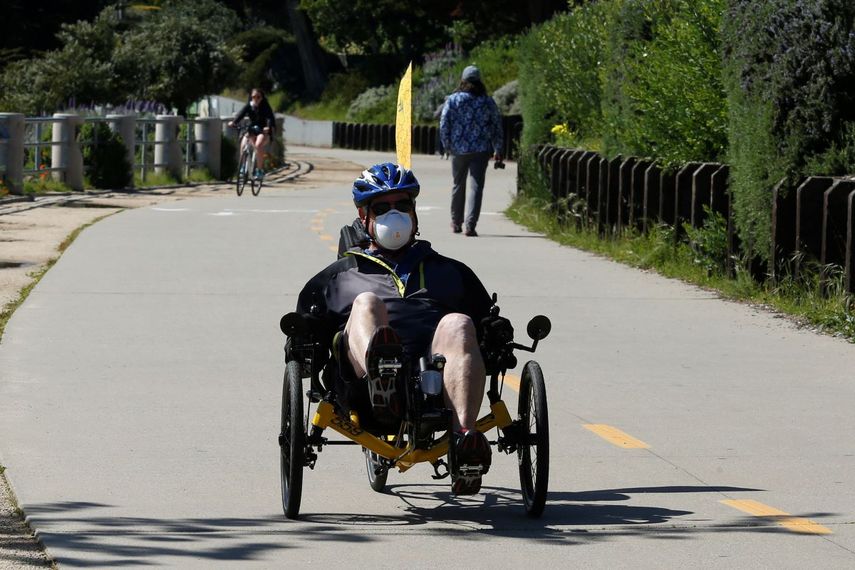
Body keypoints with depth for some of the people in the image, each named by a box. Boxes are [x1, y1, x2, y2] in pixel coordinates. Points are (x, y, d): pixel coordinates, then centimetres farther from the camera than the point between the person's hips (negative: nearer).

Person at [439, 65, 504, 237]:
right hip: (481, 150, 0)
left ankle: (456, 223, 29)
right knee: (476, 186, -4)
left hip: (458, 149, 1)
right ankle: (470, 225, -18)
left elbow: (444, 124, -5)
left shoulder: (453, 100, -1)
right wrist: (498, 150, 11)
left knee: (458, 185, 16)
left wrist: (447, 145, 6)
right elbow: (497, 127, 5)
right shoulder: (488, 102, 3)